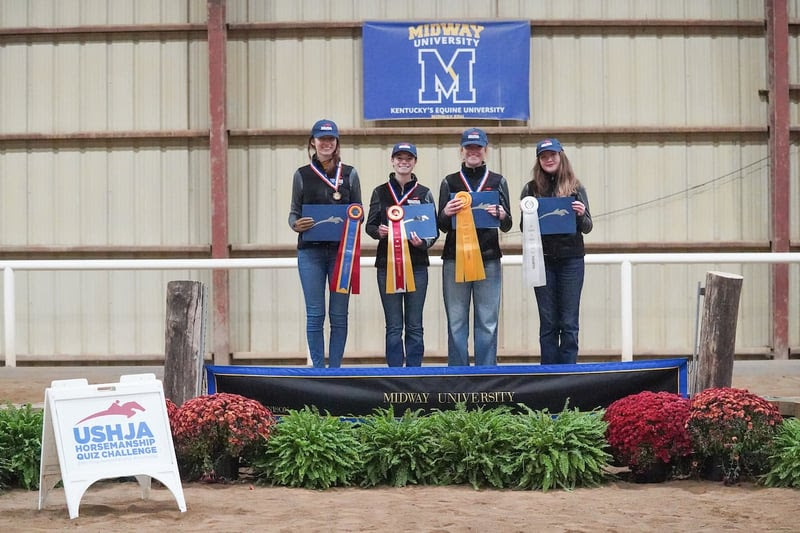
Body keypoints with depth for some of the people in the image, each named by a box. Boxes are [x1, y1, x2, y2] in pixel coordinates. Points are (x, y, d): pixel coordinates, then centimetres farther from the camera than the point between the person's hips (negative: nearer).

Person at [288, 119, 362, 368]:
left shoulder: (349, 174, 9)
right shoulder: (302, 175, 8)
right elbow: (294, 212, 10)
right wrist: (296, 224, -13)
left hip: (342, 250, 0)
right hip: (310, 251, 0)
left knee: (339, 315, 1)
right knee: (315, 314, -1)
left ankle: (335, 368, 9)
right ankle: (318, 369, 6)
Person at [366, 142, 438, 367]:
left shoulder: (424, 193, 7)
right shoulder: (380, 192, 8)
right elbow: (369, 225, 8)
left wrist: (423, 242, -17)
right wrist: (378, 231, -15)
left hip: (417, 264, 0)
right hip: (387, 264, 0)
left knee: (414, 325, 3)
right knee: (393, 326, 2)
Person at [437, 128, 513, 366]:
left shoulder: (498, 182, 11)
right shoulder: (449, 182, 10)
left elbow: (507, 226, 8)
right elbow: (442, 226, 8)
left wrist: (501, 215, -14)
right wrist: (446, 214, -14)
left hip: (489, 259, 0)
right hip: (455, 258, 0)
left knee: (487, 322, -1)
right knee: (456, 321, -1)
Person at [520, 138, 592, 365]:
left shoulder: (575, 188, 5)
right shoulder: (531, 189, 6)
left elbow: (587, 228, 5)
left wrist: (581, 214, -15)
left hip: (571, 259, -1)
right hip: (542, 259, 1)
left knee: (569, 323, 1)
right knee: (548, 323, 5)